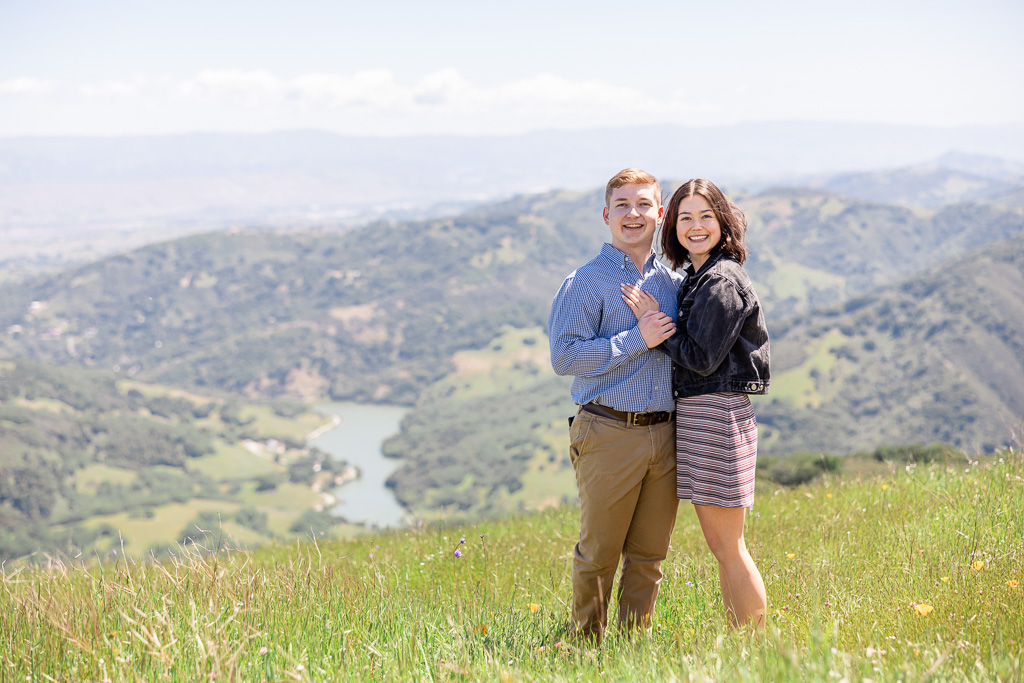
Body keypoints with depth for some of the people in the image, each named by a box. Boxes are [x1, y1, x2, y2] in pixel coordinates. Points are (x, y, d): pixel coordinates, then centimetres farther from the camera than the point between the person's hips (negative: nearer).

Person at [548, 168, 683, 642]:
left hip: (664, 433, 5)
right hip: (609, 435, -5)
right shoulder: (586, 283, -3)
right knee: (599, 553, 3)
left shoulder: (672, 283, 14)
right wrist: (637, 339, -15)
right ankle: (587, 646, 18)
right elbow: (564, 357, -14)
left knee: (649, 554, 10)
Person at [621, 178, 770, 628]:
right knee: (720, 547, 14)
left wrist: (653, 321, -10)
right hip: (693, 416, 10)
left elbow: (701, 357, -17)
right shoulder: (694, 279, 16)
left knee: (727, 548, -3)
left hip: (716, 417, -10)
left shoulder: (722, 281, -13)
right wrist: (655, 321, 6)